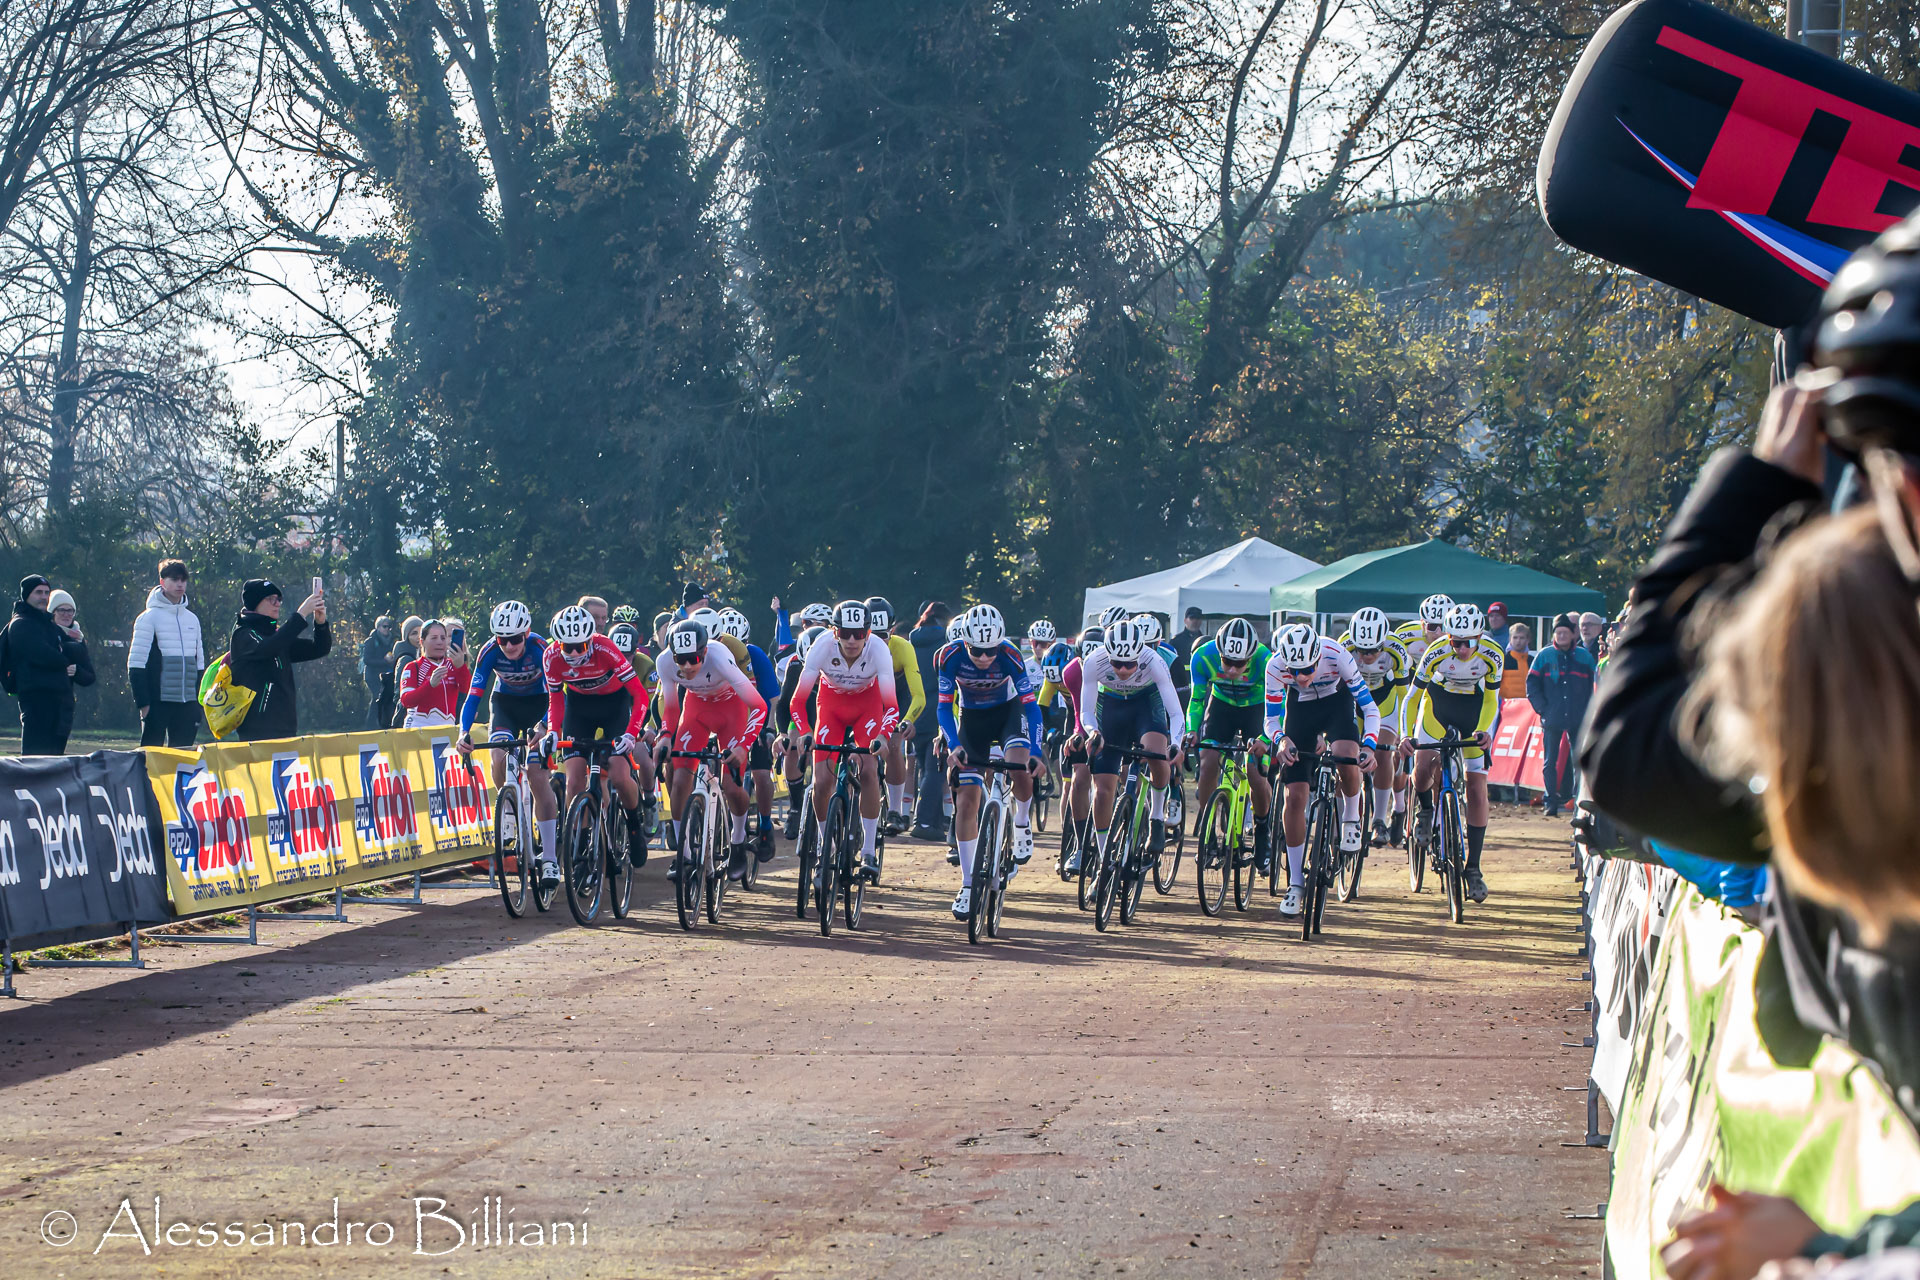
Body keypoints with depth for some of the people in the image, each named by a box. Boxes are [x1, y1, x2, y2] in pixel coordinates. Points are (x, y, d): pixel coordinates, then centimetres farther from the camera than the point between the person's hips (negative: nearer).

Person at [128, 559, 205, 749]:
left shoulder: (192, 619, 16)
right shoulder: (150, 617, -2)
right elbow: (136, 663, -7)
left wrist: (199, 701, 12)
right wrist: (142, 702, -13)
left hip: (188, 704, 5)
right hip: (158, 702, -5)